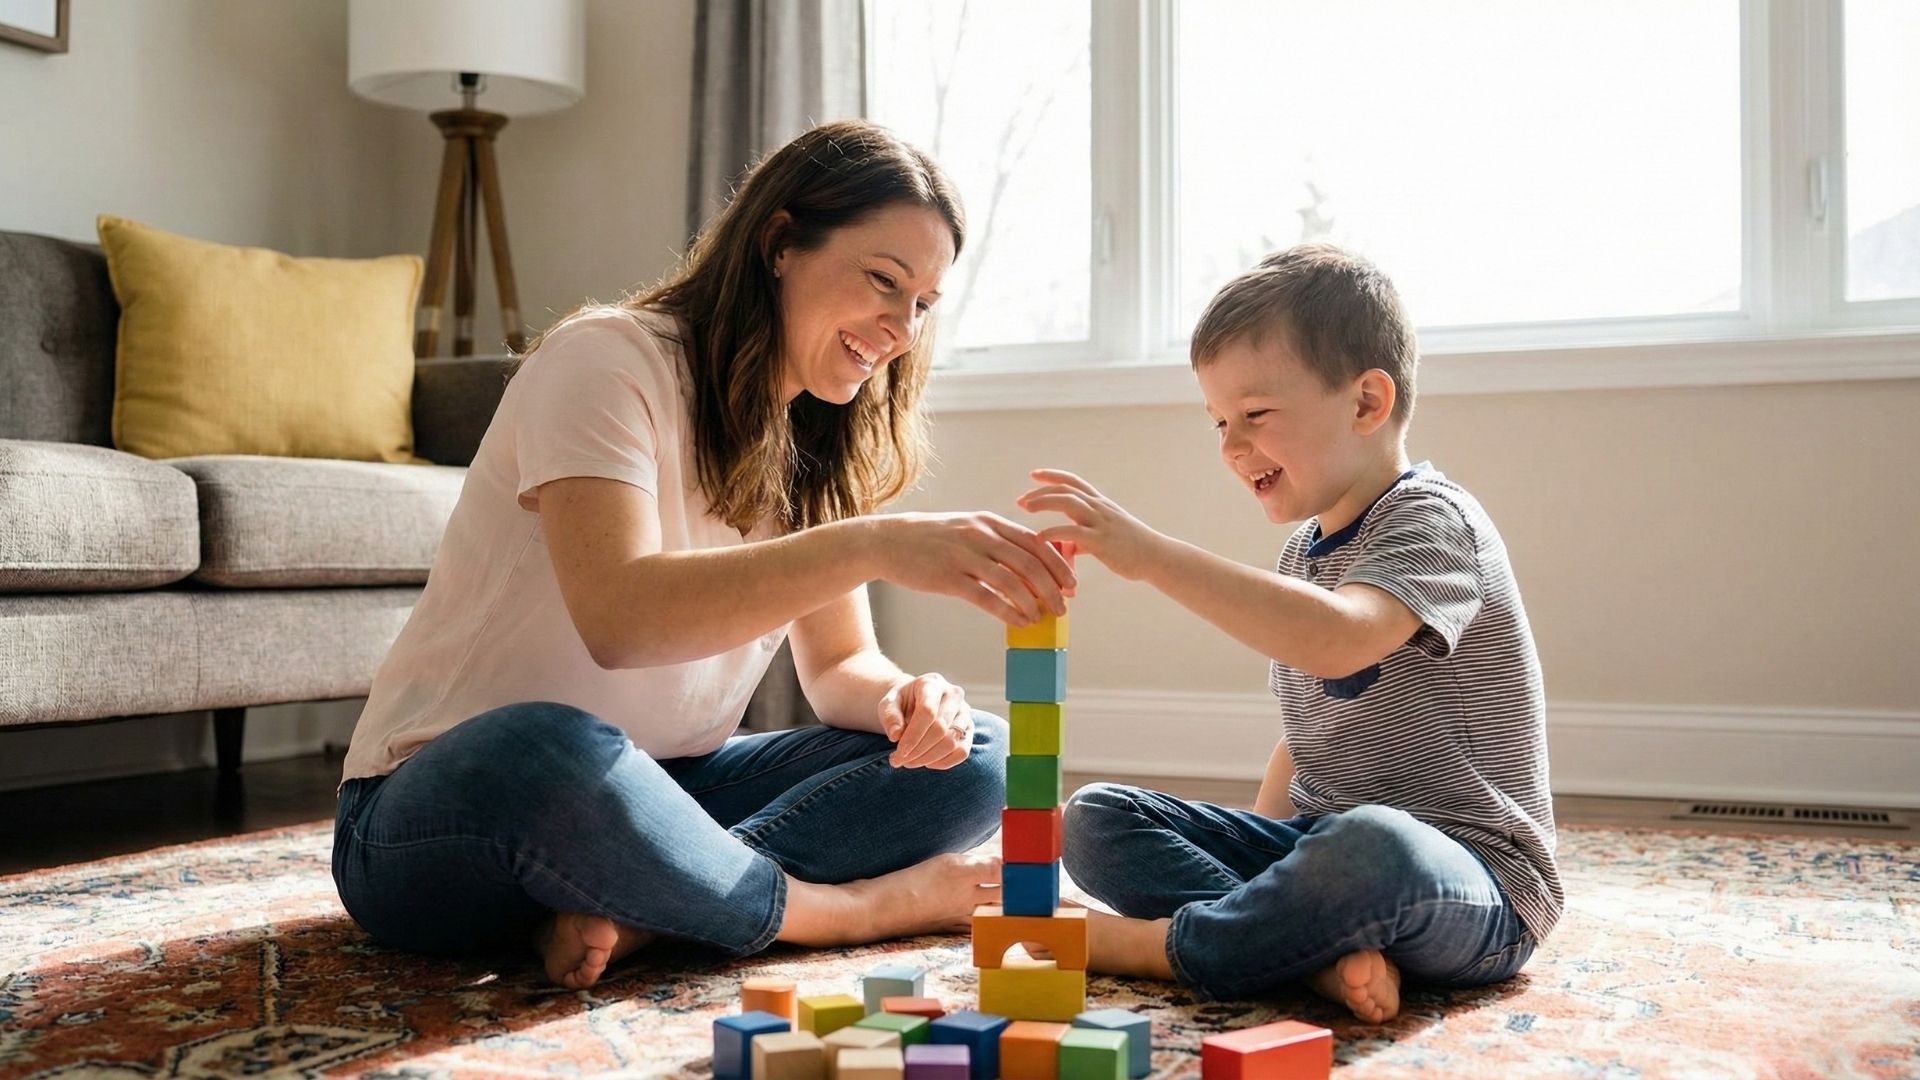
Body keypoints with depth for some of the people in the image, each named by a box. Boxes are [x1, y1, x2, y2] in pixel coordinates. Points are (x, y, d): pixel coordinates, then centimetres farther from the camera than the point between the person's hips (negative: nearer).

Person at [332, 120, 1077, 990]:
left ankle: (633, 911, -23)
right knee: (548, 752, -43)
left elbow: (838, 668, 6)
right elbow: (618, 617, -33)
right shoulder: (606, 359, -16)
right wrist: (874, 546, -42)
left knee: (972, 754, -10)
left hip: (657, 792, 7)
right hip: (443, 810, -7)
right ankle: (858, 907, -19)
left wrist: (902, 698, -18)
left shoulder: (819, 441, 8)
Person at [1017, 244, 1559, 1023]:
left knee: (1373, 845, -43)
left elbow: (1335, 640, -35)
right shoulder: (1306, 549, 14)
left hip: (1478, 886, -8)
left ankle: (1154, 945, -20)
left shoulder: (1431, 522, -13)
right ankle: (1323, 951, -24)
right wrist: (1264, 863, 11)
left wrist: (1150, 554, -38)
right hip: (1319, 840, 9)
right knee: (1096, 819, -4)